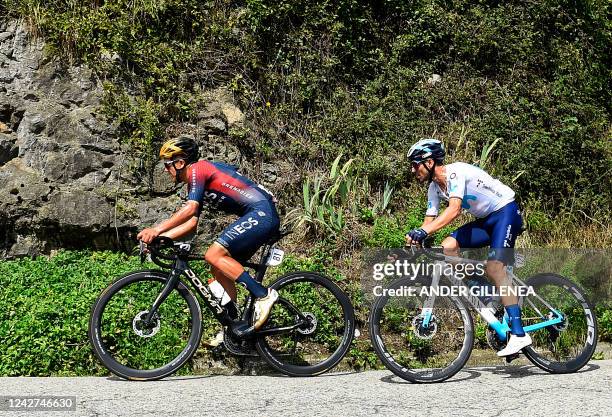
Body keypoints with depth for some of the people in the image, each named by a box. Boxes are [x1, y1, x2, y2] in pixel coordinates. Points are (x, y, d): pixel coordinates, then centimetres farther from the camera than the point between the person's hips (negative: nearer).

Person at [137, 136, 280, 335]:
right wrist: (159, 237, 8)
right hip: (260, 216, 10)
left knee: (214, 255, -20)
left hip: (262, 212, -10)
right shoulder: (195, 182, 22)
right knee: (220, 268, 10)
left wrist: (157, 229, -22)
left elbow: (190, 209, -22)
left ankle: (263, 294, -17)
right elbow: (191, 224, 17)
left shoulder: (198, 169, -8)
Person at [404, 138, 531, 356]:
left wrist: (423, 231, -46)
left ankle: (519, 334, -24)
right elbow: (429, 221, 5)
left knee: (494, 268, -23)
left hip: (506, 212, -8)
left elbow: (454, 210, -37)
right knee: (447, 247, -10)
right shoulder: (434, 188, 3)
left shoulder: (456, 172, -24)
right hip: (486, 220, 9)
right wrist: (413, 241, -10)